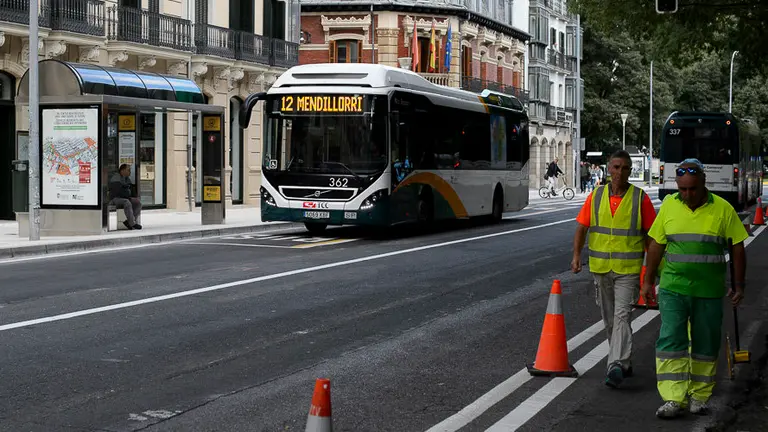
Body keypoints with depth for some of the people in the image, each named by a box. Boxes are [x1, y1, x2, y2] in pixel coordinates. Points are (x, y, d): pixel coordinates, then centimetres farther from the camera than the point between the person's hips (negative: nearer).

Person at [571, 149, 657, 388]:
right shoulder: (596, 196, 4)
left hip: (629, 269, -4)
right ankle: (624, 362, 29)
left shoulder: (640, 198, -3)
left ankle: (616, 366, -23)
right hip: (600, 268, 4)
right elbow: (582, 227, 4)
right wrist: (576, 255, -10)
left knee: (621, 316, -15)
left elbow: (650, 234, 1)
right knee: (609, 319, 13)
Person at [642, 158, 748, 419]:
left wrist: (739, 286, 2)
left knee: (706, 346, 7)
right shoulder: (669, 205, 3)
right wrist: (648, 281, 10)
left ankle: (699, 397, 21)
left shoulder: (723, 209, -3)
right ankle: (673, 399, -7)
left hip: (709, 292, -1)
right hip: (673, 288, 1)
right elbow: (656, 245, 10)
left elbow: (738, 248, 3)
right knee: (670, 341, -8)